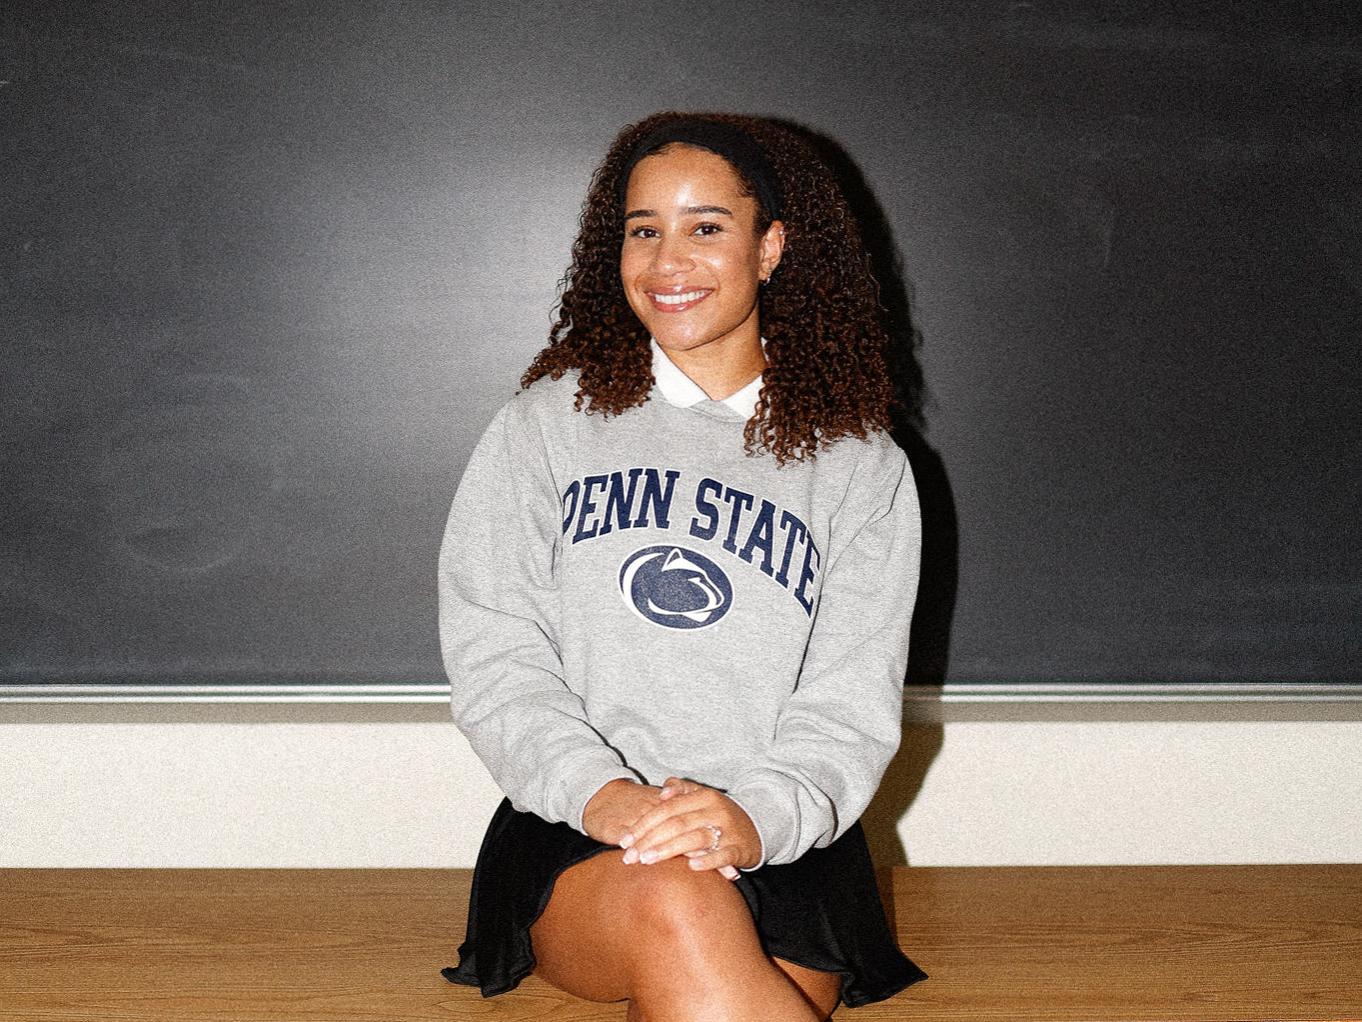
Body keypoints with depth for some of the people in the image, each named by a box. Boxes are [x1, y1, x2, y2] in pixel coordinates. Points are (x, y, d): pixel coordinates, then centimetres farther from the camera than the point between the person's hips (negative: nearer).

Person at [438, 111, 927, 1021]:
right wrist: (594, 789, -17)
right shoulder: (548, 424, 12)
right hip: (576, 830, 0)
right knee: (676, 911, -35)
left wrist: (757, 817, -20)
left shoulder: (861, 468, 11)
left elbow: (852, 706, 2)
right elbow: (493, 651, 2)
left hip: (782, 844, 0)